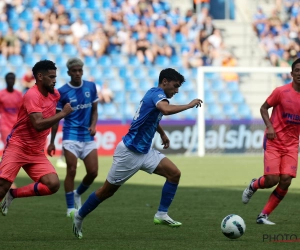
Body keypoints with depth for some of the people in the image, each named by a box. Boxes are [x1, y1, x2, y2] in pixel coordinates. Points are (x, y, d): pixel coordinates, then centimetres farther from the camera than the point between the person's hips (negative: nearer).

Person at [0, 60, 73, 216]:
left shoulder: (54, 94, 6)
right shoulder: (32, 96, -18)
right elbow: (38, 124, -29)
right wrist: (63, 113, -21)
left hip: (36, 152, 7)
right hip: (17, 147, -7)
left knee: (53, 184, -12)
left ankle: (13, 194, 4)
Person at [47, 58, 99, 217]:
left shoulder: (91, 87, 6)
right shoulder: (62, 92, -4)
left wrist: (93, 125, -6)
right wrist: (51, 142, 1)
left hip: (87, 136, 4)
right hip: (71, 136, -4)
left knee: (93, 172, -1)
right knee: (71, 171, -10)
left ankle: (78, 194, 27)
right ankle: (70, 208, -1)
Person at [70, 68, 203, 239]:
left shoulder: (155, 94, 12)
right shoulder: (157, 94, -17)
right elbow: (166, 110, -41)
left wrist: (163, 134, 38)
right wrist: (189, 105, -30)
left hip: (144, 151, 9)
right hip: (130, 151, -9)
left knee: (174, 173, -8)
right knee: (108, 190, 4)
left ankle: (162, 215, -5)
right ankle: (79, 216, 22)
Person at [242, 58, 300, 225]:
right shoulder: (281, 92, -9)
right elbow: (264, 108, 1)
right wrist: (269, 126, -14)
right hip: (274, 142, -3)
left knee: (286, 181, -10)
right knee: (272, 180, -11)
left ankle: (264, 215, 3)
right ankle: (254, 185, 26)